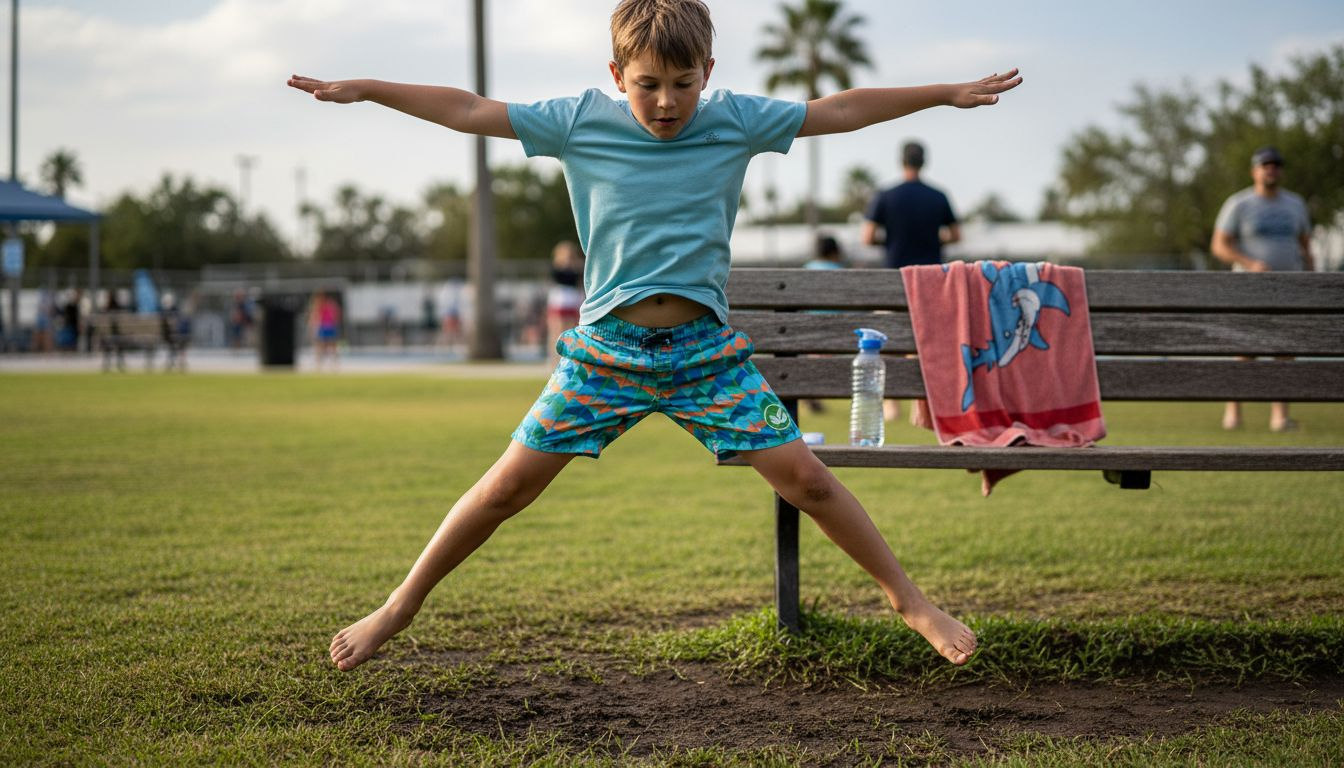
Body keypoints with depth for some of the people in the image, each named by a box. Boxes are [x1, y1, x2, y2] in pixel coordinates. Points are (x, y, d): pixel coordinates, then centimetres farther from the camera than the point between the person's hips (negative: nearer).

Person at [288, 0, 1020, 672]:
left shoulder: (735, 119, 0)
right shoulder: (580, 120, -2)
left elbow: (840, 110, 5)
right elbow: (468, 111, 1)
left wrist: (950, 92, 7)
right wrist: (362, 89, 0)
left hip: (706, 347, 0)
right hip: (605, 346, 0)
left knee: (804, 476, -4)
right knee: (509, 484, -2)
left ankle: (908, 599, 13)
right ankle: (399, 607, 15)